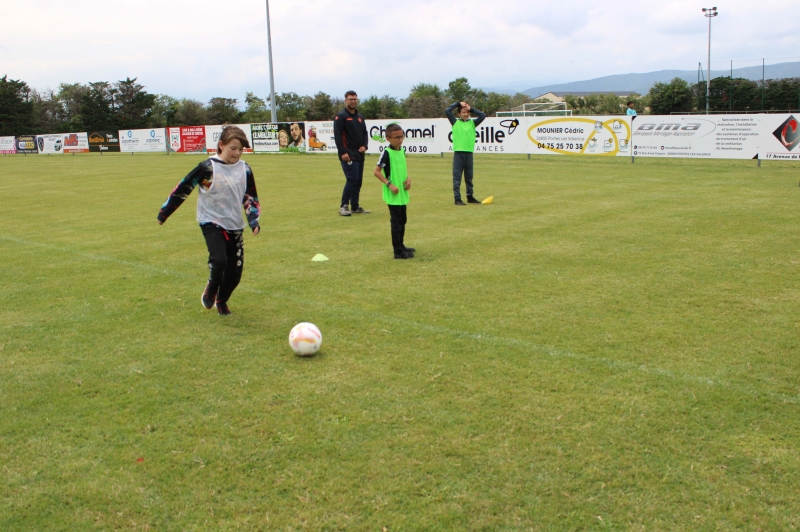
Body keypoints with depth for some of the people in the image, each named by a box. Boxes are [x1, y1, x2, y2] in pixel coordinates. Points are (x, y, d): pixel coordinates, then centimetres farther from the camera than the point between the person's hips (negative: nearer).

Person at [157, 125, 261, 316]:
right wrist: (164, 212, -2)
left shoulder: (244, 169, 0)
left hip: (235, 226, 4)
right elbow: (183, 189, -6)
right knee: (219, 259, -27)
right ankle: (211, 289, 6)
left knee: (235, 272, 3)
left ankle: (221, 301, 32)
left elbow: (251, 198, 9)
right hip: (211, 222, -4)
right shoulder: (208, 167, -12)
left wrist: (254, 220, -6)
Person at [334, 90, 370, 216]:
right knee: (352, 179, -13)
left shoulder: (360, 116, 18)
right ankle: (343, 206, -4)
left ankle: (355, 207, 17)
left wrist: (364, 145, 0)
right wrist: (343, 152, -18)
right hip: (348, 155, -7)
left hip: (359, 154, 8)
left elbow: (365, 133, 20)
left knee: (358, 181, 8)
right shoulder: (340, 116, -5)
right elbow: (337, 135, -12)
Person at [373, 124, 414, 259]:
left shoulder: (402, 151, 7)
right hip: (393, 195, -8)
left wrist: (408, 178, 1)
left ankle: (401, 246, 31)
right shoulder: (387, 153, -15)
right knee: (396, 222, -3)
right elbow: (376, 171, -16)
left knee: (402, 220, 18)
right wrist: (389, 184, -21)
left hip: (403, 193, 8)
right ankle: (398, 251, 3)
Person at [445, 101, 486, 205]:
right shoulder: (455, 122, 5)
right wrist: (458, 103, 2)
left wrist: (471, 109, 4)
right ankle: (457, 199, 0)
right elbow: (447, 111, -4)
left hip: (469, 153, 3)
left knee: (469, 177, 13)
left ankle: (470, 197, 22)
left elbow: (483, 116, 2)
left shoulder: (472, 123, 10)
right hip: (458, 153, -3)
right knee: (457, 177, -2)